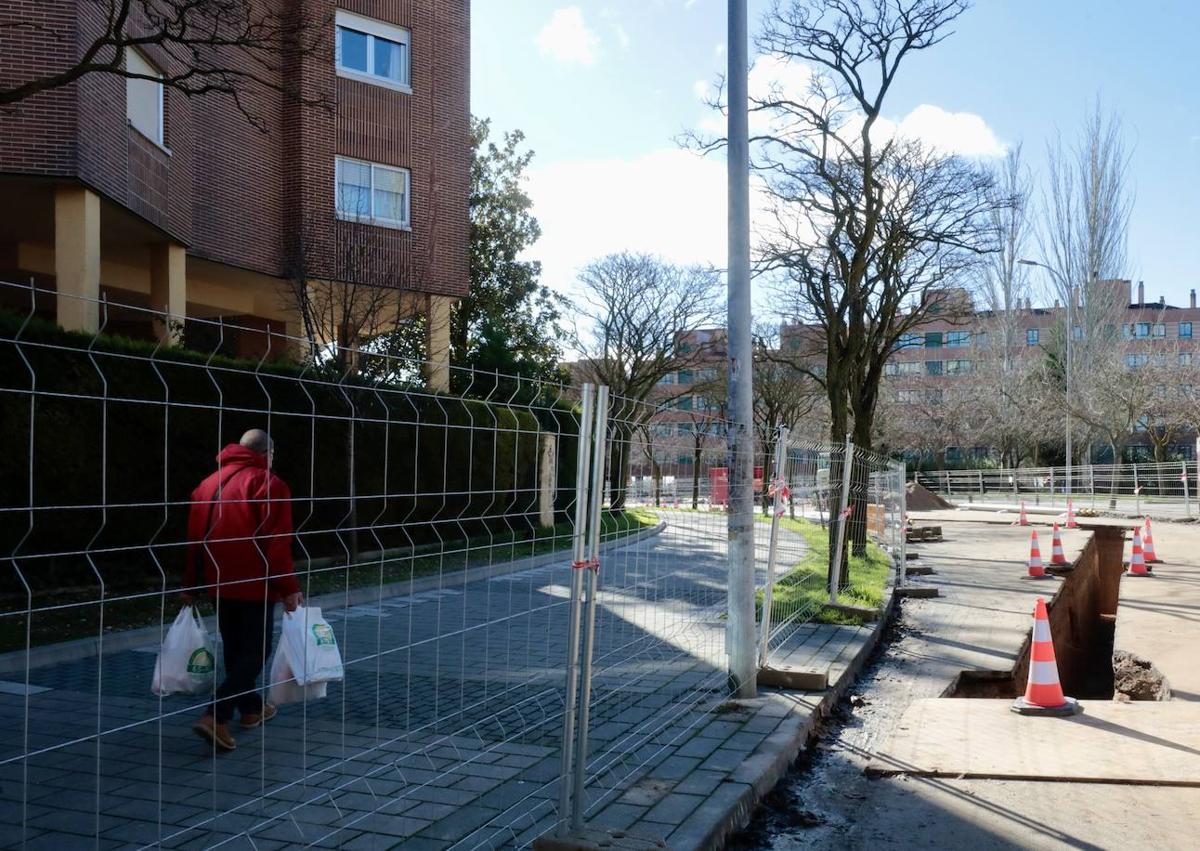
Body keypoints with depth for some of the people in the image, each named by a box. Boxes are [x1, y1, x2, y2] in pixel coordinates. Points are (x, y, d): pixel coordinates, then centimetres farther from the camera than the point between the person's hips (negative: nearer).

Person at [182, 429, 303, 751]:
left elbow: (195, 538, 12)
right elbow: (276, 543, -16)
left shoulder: (209, 484, 12)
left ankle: (251, 708, 29)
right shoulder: (268, 484, -9)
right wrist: (289, 588, -12)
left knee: (235, 649, 18)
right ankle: (215, 717, -12)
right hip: (254, 584, -7)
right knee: (255, 651, -1)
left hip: (220, 584, 7)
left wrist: (191, 585, 18)